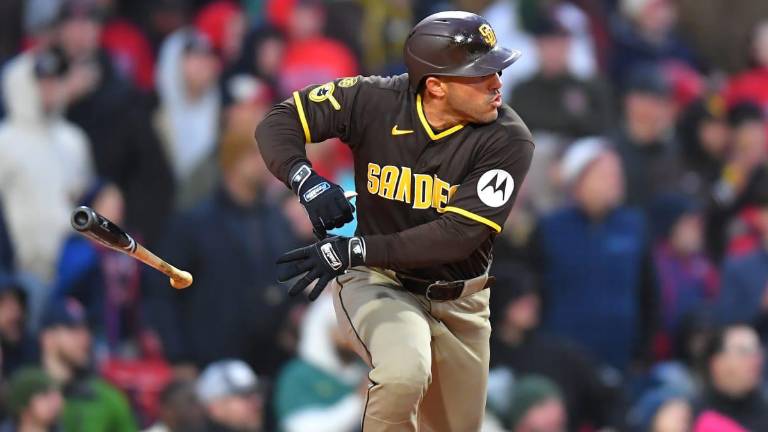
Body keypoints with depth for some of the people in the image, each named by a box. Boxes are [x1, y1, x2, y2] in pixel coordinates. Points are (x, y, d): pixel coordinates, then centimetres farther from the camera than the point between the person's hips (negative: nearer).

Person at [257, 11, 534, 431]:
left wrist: (355, 251, -31)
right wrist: (305, 180, -28)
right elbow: (280, 121, -7)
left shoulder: (507, 139, -19)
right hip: (377, 284, -2)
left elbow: (459, 235, -25)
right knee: (404, 373, -34)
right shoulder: (374, 102, -16)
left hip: (458, 300, 2)